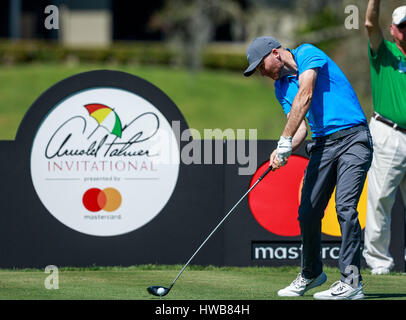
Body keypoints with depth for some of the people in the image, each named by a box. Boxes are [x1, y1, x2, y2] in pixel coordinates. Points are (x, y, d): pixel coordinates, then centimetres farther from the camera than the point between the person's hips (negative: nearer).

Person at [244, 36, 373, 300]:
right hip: (322, 144, 7)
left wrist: (284, 141, -21)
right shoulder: (281, 87, 17)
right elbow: (301, 127, 10)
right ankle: (311, 274, 23)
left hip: (353, 137, -7)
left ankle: (351, 282, -19)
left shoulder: (308, 54, -4)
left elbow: (305, 97, -17)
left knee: (345, 207, -18)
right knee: (308, 212, 3)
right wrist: (285, 151, -12)